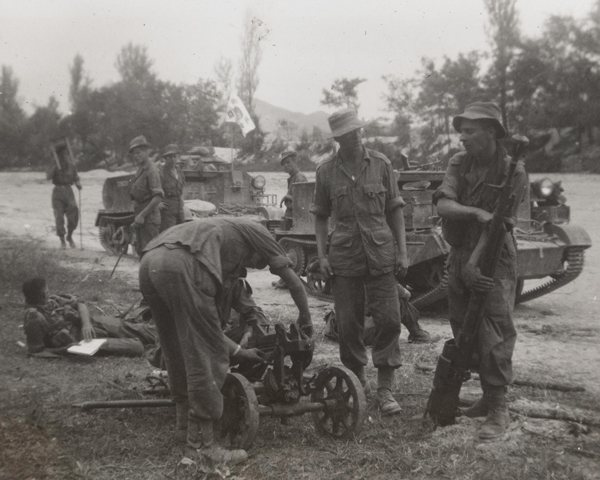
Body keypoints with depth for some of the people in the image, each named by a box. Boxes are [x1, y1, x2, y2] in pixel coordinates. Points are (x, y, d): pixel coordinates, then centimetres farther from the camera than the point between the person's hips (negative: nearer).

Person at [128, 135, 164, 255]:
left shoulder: (151, 170, -15)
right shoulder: (141, 169, 15)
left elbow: (158, 197, -24)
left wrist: (142, 215, -23)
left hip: (149, 218, -10)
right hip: (140, 216, 10)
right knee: (140, 250, 14)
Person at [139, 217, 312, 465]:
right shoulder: (252, 230, 26)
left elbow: (210, 322, 37)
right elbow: (293, 281, 23)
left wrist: (239, 352, 40)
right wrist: (305, 320, 36)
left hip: (148, 264, 9)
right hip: (182, 265, -9)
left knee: (178, 351, 26)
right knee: (208, 358, 0)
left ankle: (185, 416, 44)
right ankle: (201, 442, 5)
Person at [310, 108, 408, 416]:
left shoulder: (380, 164, 3)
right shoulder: (326, 171, 4)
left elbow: (395, 210, 7)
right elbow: (320, 216, 10)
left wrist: (402, 251, 2)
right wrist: (321, 255, 1)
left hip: (381, 255, 0)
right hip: (343, 257, 0)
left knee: (389, 320, -6)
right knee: (348, 325, 4)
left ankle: (384, 388, 4)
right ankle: (357, 382, 23)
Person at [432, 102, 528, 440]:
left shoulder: (513, 172, -11)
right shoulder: (459, 164, 5)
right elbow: (442, 205, -10)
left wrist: (474, 264, -21)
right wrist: (474, 211, -29)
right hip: (459, 258, 6)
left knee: (494, 338, -7)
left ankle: (499, 410, 2)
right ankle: (489, 396, 26)